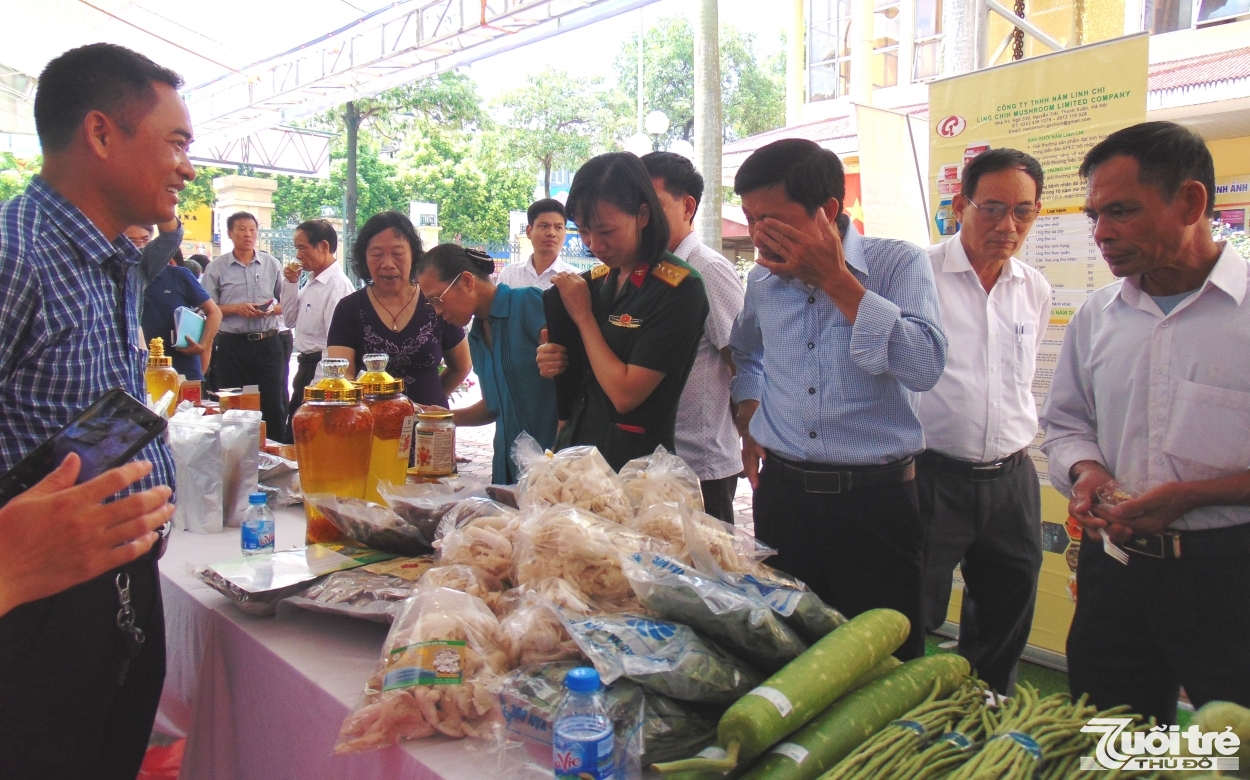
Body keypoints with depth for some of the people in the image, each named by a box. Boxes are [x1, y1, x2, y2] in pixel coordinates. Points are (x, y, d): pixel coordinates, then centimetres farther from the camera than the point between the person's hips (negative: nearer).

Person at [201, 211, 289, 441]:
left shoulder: (272, 264, 9)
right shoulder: (216, 267, 4)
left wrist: (274, 309, -10)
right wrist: (237, 309, -12)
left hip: (268, 344, 1)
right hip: (232, 344, -1)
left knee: (273, 403, 1)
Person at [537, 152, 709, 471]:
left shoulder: (678, 289, -17)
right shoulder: (594, 280, 4)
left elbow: (625, 394, -21)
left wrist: (583, 314, -13)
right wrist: (552, 361, -5)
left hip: (634, 467, -6)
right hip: (576, 454, 6)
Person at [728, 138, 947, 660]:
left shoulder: (899, 263, -8)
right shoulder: (763, 281, 8)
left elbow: (924, 367, -24)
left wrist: (835, 278, -21)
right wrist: (748, 415, 9)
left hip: (876, 500, -4)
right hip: (781, 494, 5)